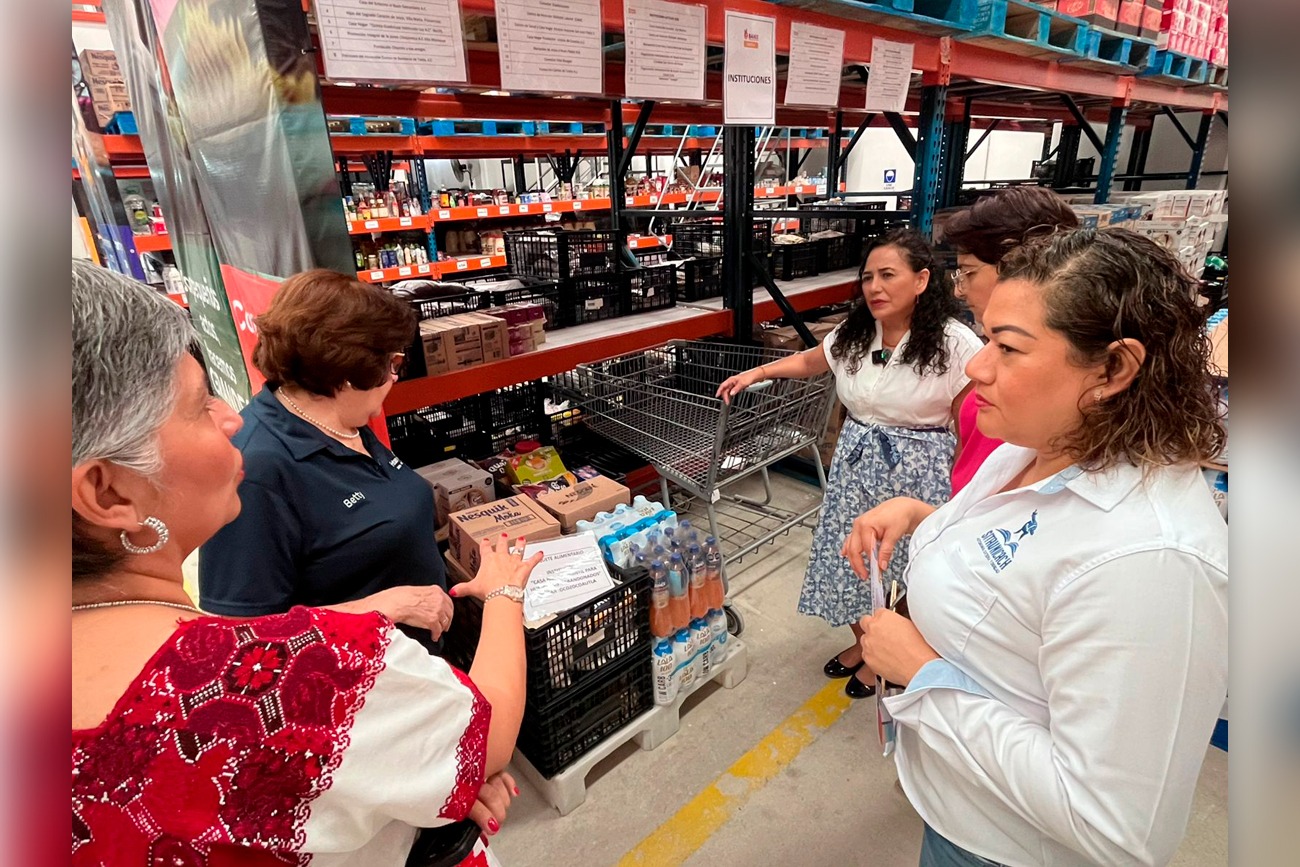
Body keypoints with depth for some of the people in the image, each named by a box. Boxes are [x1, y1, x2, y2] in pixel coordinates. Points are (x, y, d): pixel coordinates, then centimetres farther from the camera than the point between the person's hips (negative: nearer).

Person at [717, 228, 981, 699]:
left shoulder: (954, 344, -15)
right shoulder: (851, 336, 0)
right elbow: (808, 361, 19)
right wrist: (755, 373, 10)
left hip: (917, 471, -5)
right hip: (855, 464, 5)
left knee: (905, 569, 9)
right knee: (850, 558, 15)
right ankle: (863, 642, 43)